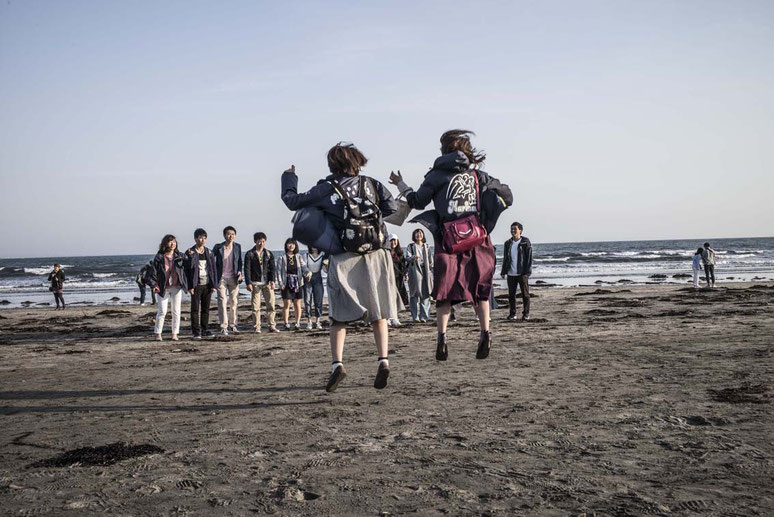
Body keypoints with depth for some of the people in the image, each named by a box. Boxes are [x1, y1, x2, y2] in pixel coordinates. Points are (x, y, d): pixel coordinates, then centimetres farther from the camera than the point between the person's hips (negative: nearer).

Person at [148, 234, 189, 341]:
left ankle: (175, 334, 12)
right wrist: (154, 284, -9)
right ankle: (158, 333, 10)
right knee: (162, 311, -1)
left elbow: (185, 269, 4)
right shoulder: (159, 257, 1)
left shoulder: (180, 256, 6)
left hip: (177, 287, 2)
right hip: (163, 288, -2)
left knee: (176, 311, 4)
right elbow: (154, 271, 0)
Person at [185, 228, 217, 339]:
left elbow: (214, 269, 11)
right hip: (196, 285, -4)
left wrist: (213, 284, 3)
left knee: (206, 309, 7)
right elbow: (187, 269, -6)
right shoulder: (190, 253, -2)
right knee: (195, 309, -3)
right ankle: (196, 332, 1)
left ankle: (204, 330, 15)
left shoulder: (209, 252, 10)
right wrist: (190, 286, -13)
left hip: (207, 284, 4)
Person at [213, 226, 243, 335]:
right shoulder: (218, 247, -3)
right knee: (222, 302, -6)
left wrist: (239, 272, -1)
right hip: (221, 278, -3)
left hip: (233, 278, 3)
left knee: (234, 301, 7)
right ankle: (223, 327, -2)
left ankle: (232, 324, 21)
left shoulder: (237, 247, 5)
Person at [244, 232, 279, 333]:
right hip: (255, 283, -2)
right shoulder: (249, 254, 2)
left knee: (271, 305, -1)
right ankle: (256, 327, 6)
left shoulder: (269, 254, 10)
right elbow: (247, 269, -1)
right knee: (256, 307, -1)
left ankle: (272, 326, 6)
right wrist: (248, 283, -9)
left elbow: (272, 268, 7)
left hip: (267, 283, 2)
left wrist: (272, 281, -5)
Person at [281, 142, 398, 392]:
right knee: (378, 314, 13)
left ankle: (337, 363, -9)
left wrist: (288, 177, 27)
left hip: (344, 258, -2)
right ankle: (383, 360, 1)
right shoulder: (371, 183, 8)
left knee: (339, 317, 7)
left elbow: (292, 201, 10)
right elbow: (391, 208, 0)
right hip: (377, 255, 2)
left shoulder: (326, 189, 3)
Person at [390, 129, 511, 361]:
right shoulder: (478, 174, 12)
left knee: (444, 292, 5)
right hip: (478, 238, 3)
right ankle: (485, 333, 2)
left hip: (449, 240, -2)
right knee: (480, 289, 13)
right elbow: (505, 192, 17)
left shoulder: (437, 175, 1)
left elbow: (417, 201, 4)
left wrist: (400, 184, 19)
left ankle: (442, 336, -8)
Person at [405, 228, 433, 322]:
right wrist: (413, 257, -27)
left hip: (425, 270, 3)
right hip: (415, 270, -3)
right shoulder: (410, 246, 7)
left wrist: (431, 271, 11)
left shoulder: (426, 246, 18)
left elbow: (430, 260, 18)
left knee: (425, 293, -2)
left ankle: (424, 316, 2)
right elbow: (407, 257, -6)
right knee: (415, 293, -6)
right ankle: (415, 316, -4)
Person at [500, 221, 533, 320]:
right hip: (511, 273, 4)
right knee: (511, 294, 6)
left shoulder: (525, 242, -1)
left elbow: (529, 257, -4)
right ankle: (512, 314, 14)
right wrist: (503, 271, 11)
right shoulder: (508, 243, 11)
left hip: (522, 273, -4)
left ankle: (526, 314, 10)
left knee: (525, 294, 2)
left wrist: (528, 271, -12)